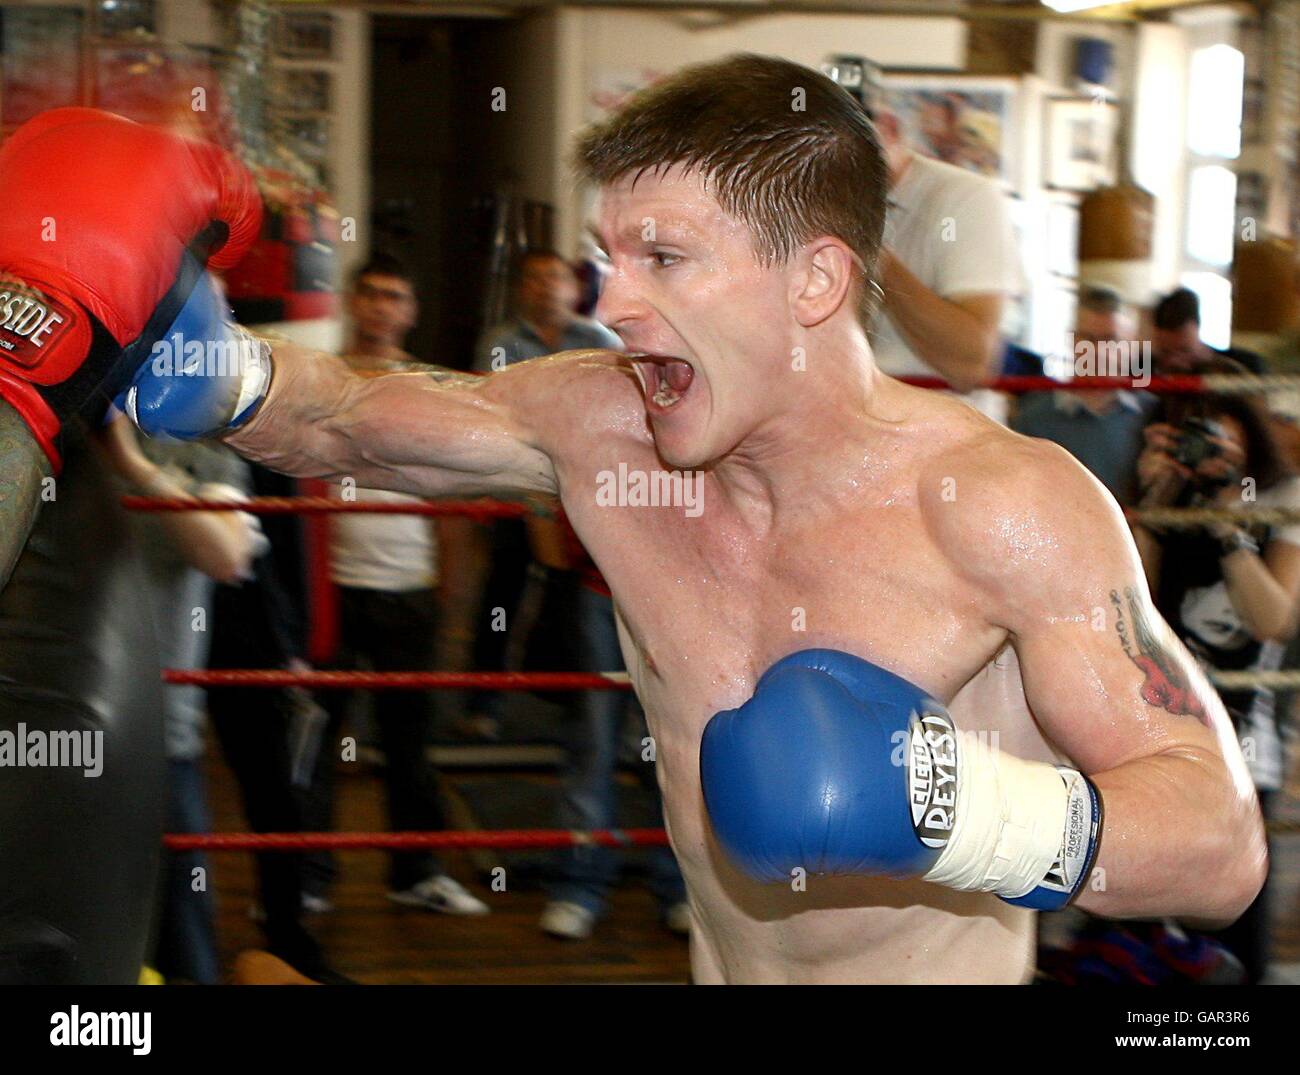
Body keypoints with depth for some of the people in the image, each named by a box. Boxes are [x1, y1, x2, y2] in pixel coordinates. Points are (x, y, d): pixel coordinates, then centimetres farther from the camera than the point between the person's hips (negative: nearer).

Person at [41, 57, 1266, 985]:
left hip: (949, 965, -4)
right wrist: (220, 375, -15)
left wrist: (963, 804, -37)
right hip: (713, 962, 4)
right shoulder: (602, 430, -7)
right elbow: (342, 420, 6)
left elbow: (1224, 844, -22)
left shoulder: (1002, 505, -20)